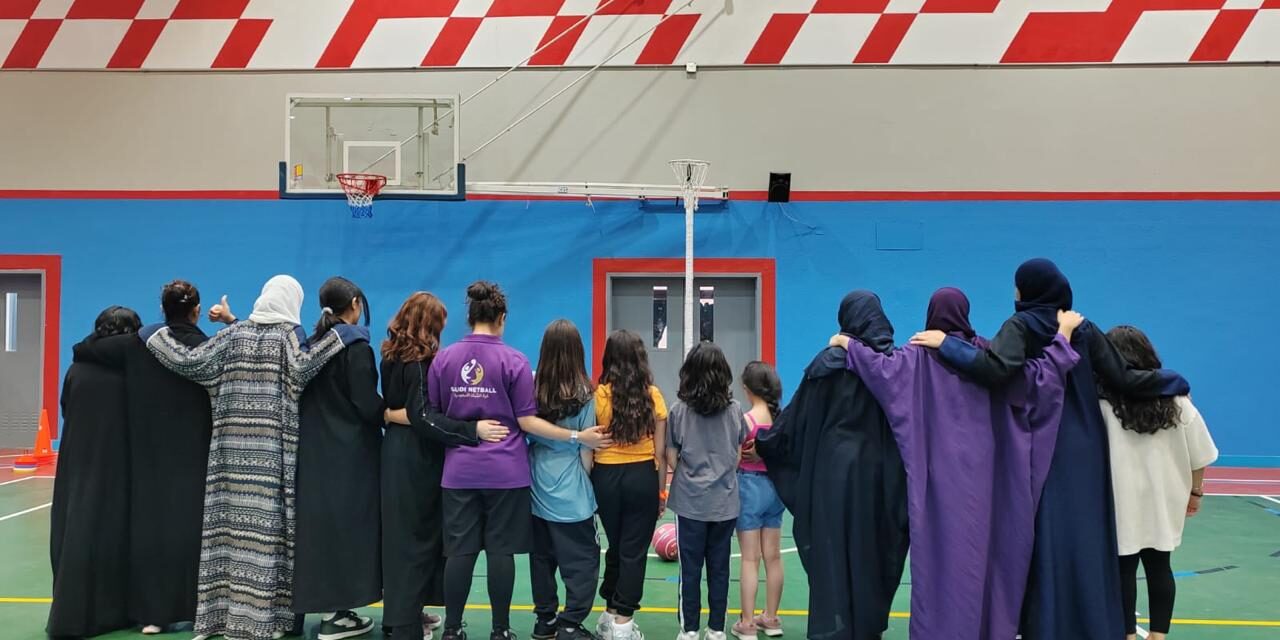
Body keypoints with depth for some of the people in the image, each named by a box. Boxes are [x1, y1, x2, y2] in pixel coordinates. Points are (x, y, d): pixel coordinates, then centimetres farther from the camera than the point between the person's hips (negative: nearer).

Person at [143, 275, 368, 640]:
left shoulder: (234, 334, 10)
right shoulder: (289, 335, -1)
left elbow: (189, 360, 6)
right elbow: (301, 367, -20)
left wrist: (157, 333, 23)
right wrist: (341, 335, -13)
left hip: (232, 446, 4)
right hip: (272, 451, -3)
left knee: (232, 521, 5)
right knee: (266, 524, -2)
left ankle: (225, 609, 11)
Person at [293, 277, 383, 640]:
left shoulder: (311, 345, 6)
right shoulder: (355, 347, -15)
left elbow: (306, 396, 10)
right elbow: (368, 406, -17)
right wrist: (388, 412, -1)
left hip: (314, 449, 7)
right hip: (351, 451, -7)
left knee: (319, 520, 12)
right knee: (347, 523, 1)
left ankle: (325, 604, 18)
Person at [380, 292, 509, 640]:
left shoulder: (392, 356, 8)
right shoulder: (421, 361, -19)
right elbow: (423, 417, -27)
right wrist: (473, 429, -31)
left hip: (397, 452, 9)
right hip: (417, 458, -9)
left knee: (399, 535, 15)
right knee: (417, 536, -1)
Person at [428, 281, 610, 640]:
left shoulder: (443, 358, 1)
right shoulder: (515, 361, -7)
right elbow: (526, 421, -10)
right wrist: (578, 437, -6)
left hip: (459, 471, 2)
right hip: (505, 471, -2)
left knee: (460, 550, 9)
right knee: (501, 551, 6)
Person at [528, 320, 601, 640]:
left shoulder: (532, 387, -5)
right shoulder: (584, 394, -13)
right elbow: (586, 452, -6)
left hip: (538, 489, 4)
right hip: (571, 493, -4)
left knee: (542, 557, 15)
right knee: (582, 560, 7)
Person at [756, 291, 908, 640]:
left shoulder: (831, 360, -8)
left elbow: (798, 415, -3)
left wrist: (763, 442, 10)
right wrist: (898, 475, 9)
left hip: (835, 468, -3)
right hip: (878, 471, 3)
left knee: (834, 551, 4)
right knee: (873, 548, 14)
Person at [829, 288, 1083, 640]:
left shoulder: (920, 356, -3)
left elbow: (883, 365, -18)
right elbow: (1039, 377, -2)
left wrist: (847, 343, -3)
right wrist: (1063, 333, 7)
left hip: (939, 475, -2)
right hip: (980, 473, 2)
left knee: (940, 549, 2)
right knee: (980, 547, 11)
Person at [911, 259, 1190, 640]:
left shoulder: (1021, 325, -8)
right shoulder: (1083, 327, 5)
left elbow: (996, 369, -27)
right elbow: (1123, 379, 5)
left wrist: (945, 344, -20)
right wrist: (1175, 383, 21)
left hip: (1041, 448, -4)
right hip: (1084, 447, 4)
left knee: (1045, 538, 1)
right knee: (1085, 537, 9)